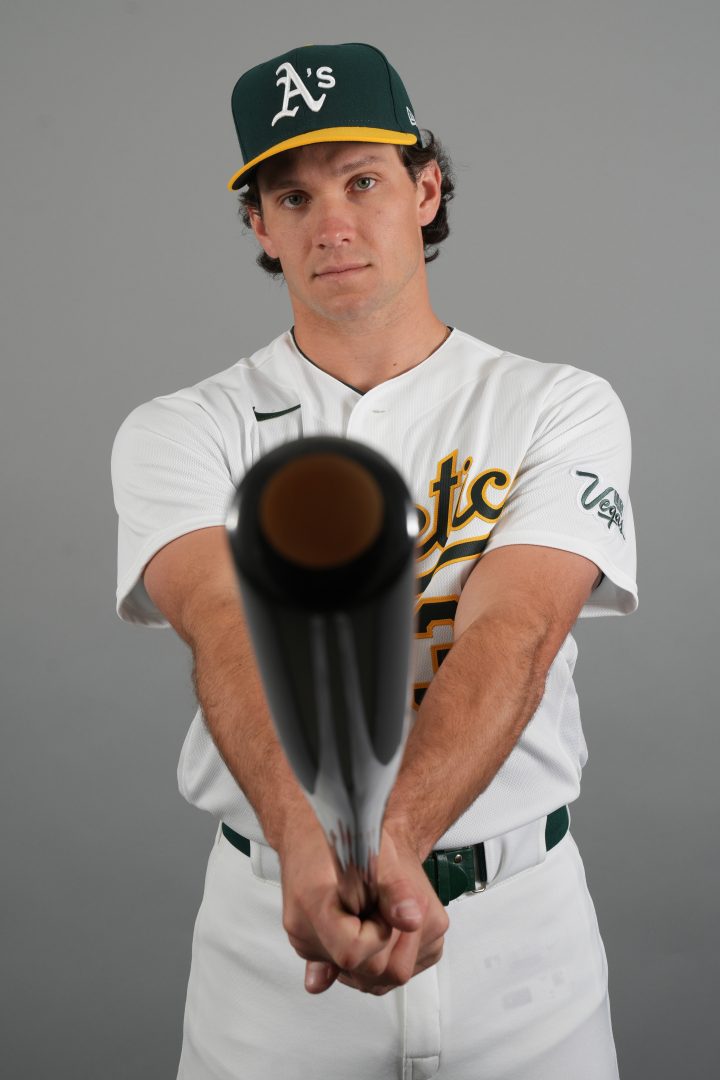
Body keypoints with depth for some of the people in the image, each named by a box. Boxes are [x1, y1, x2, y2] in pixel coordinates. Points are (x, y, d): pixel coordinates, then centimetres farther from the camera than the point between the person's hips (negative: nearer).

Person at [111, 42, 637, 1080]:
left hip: (521, 923, 1)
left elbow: (512, 632, -20)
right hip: (269, 917, 0)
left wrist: (391, 837, -36)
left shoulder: (562, 408, -5)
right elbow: (228, 628, -22)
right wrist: (309, 839, -40)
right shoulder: (180, 432, -4)